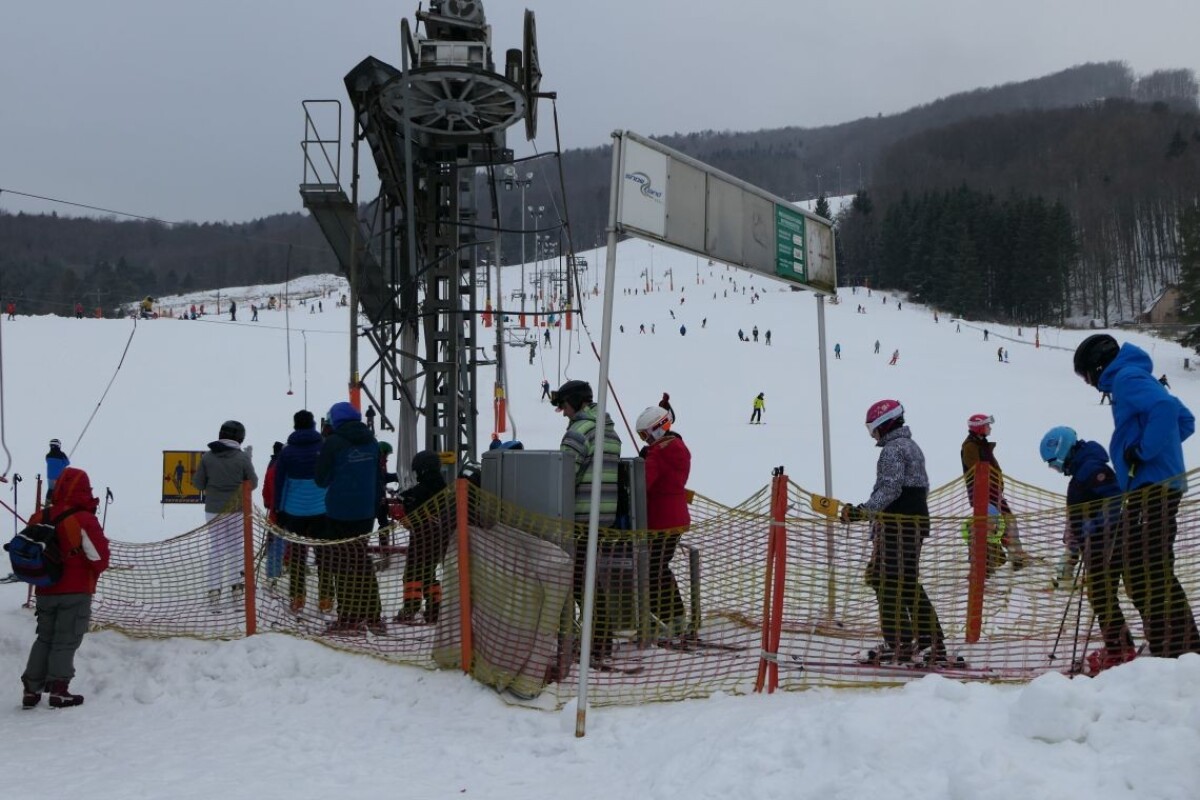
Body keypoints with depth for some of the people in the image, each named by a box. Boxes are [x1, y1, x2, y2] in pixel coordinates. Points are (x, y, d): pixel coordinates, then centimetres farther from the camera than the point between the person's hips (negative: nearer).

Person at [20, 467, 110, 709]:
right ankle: (59, 691, 1)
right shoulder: (84, 520, -17)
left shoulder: (39, 518, 1)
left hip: (45, 591, 5)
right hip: (76, 592, -5)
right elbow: (100, 557, -15)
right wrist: (94, 571, 6)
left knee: (44, 638, 17)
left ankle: (31, 689, 16)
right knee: (66, 641, 2)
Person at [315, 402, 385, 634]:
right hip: (365, 512, 5)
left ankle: (349, 619, 1)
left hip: (340, 513, -5)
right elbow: (379, 479, 12)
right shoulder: (371, 441, 7)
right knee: (363, 562, 13)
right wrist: (375, 507, 19)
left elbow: (321, 479, -5)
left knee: (343, 564, 2)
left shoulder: (334, 443, -11)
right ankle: (373, 617, 14)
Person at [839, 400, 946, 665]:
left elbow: (889, 489, -22)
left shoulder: (892, 449, -11)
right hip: (917, 521, 10)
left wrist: (864, 511, -28)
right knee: (909, 582, 14)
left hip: (896, 525, -10)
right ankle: (932, 644, 15)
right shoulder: (912, 447, 20)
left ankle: (899, 644, -4)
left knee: (887, 582, -6)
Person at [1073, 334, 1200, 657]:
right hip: (1156, 486, 10)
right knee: (1140, 574, 14)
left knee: (1151, 574, -12)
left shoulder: (1127, 378, -8)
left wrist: (1144, 451, -19)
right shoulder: (1133, 379, 22)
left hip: (1152, 487, -10)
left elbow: (1165, 407, -27)